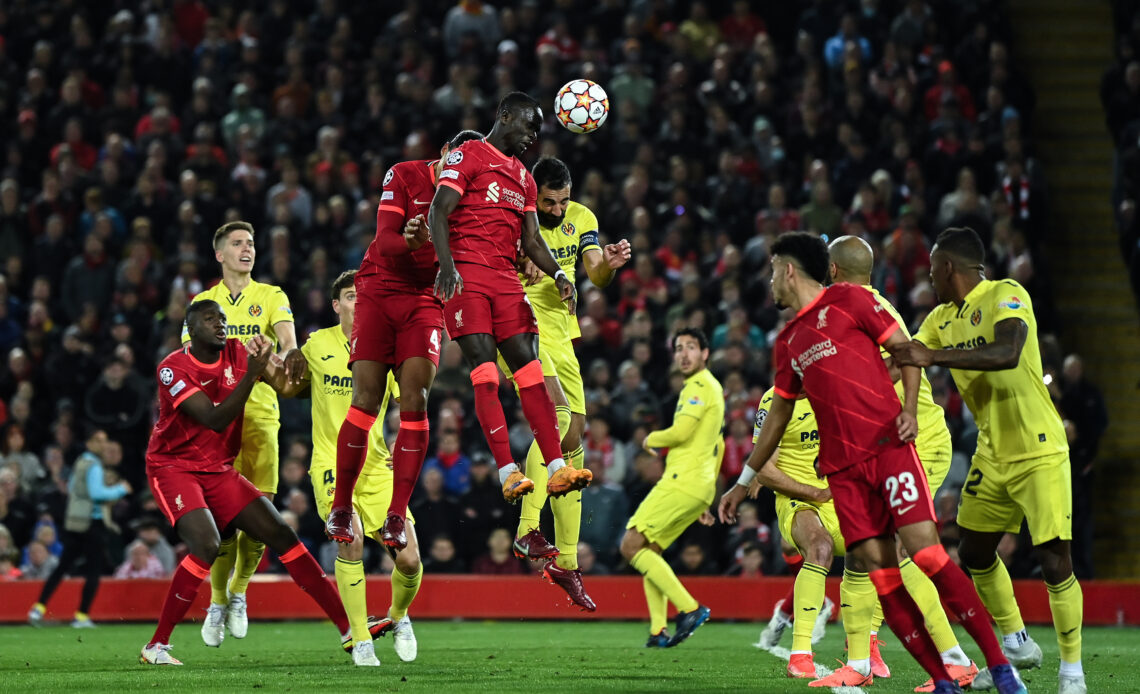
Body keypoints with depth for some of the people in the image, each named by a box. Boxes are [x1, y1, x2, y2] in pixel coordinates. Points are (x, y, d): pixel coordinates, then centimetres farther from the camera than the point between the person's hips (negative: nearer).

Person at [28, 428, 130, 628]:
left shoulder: (79, 462, 14)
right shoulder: (93, 465, -13)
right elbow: (97, 493, -23)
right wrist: (121, 490, -11)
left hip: (73, 521, 8)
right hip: (91, 522, -8)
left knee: (62, 566, 9)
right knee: (93, 572, -1)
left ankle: (39, 608, 0)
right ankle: (81, 616, -4)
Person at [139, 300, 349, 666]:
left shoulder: (237, 353, -1)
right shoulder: (173, 369, -17)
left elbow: (287, 385, -8)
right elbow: (215, 420, -27)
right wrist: (250, 374, -35)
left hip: (218, 470, 6)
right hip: (173, 467, -6)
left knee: (281, 535, 0)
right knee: (206, 546, -27)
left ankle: (348, 625, 4)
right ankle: (156, 646, -18)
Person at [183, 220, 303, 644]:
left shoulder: (271, 297, 9)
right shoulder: (203, 303, 12)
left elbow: (287, 337, -9)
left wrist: (289, 353, -33)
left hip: (260, 414, 0)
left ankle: (239, 592, 17)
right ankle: (218, 602, 7)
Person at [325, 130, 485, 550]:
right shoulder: (404, 176, -4)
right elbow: (384, 241, -12)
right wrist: (413, 241, -35)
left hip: (425, 302, 2)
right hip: (379, 291, -2)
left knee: (415, 403, -11)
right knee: (366, 402, -8)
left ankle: (397, 516, -8)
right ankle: (341, 508, 5)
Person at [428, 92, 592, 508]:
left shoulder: (524, 179, 24)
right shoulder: (468, 156, 1)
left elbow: (532, 240, 22)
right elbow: (438, 212, -10)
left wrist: (558, 275, 3)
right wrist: (446, 264, -25)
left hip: (506, 279, 7)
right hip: (465, 274, -7)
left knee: (528, 367, -2)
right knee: (484, 370, -13)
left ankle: (556, 468, -6)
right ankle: (507, 473, -17)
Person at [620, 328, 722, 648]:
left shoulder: (700, 386, -8)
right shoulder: (712, 388, 24)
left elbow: (681, 432, -19)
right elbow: (717, 447, 30)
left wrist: (652, 439, 3)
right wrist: (704, 502, 31)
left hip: (682, 481, -10)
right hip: (699, 488, 10)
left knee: (631, 545, -12)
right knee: (649, 551, 12)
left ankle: (689, 608, -18)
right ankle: (658, 631, 1)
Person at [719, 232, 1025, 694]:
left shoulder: (847, 300, 3)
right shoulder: (787, 342, 21)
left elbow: (905, 348, 1)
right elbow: (777, 418, 28)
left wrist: (909, 410, -13)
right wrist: (743, 482, 29)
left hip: (888, 445, -6)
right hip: (842, 466, 6)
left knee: (924, 549, -17)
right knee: (878, 566, -7)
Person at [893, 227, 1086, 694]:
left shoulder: (1007, 296, -16)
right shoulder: (943, 318, 9)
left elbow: (1007, 355, -34)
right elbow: (902, 361, 14)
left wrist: (934, 356, -37)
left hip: (1039, 453, -8)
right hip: (992, 456, 8)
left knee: (1054, 562, -10)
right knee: (975, 553, 14)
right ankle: (1015, 645, 32)